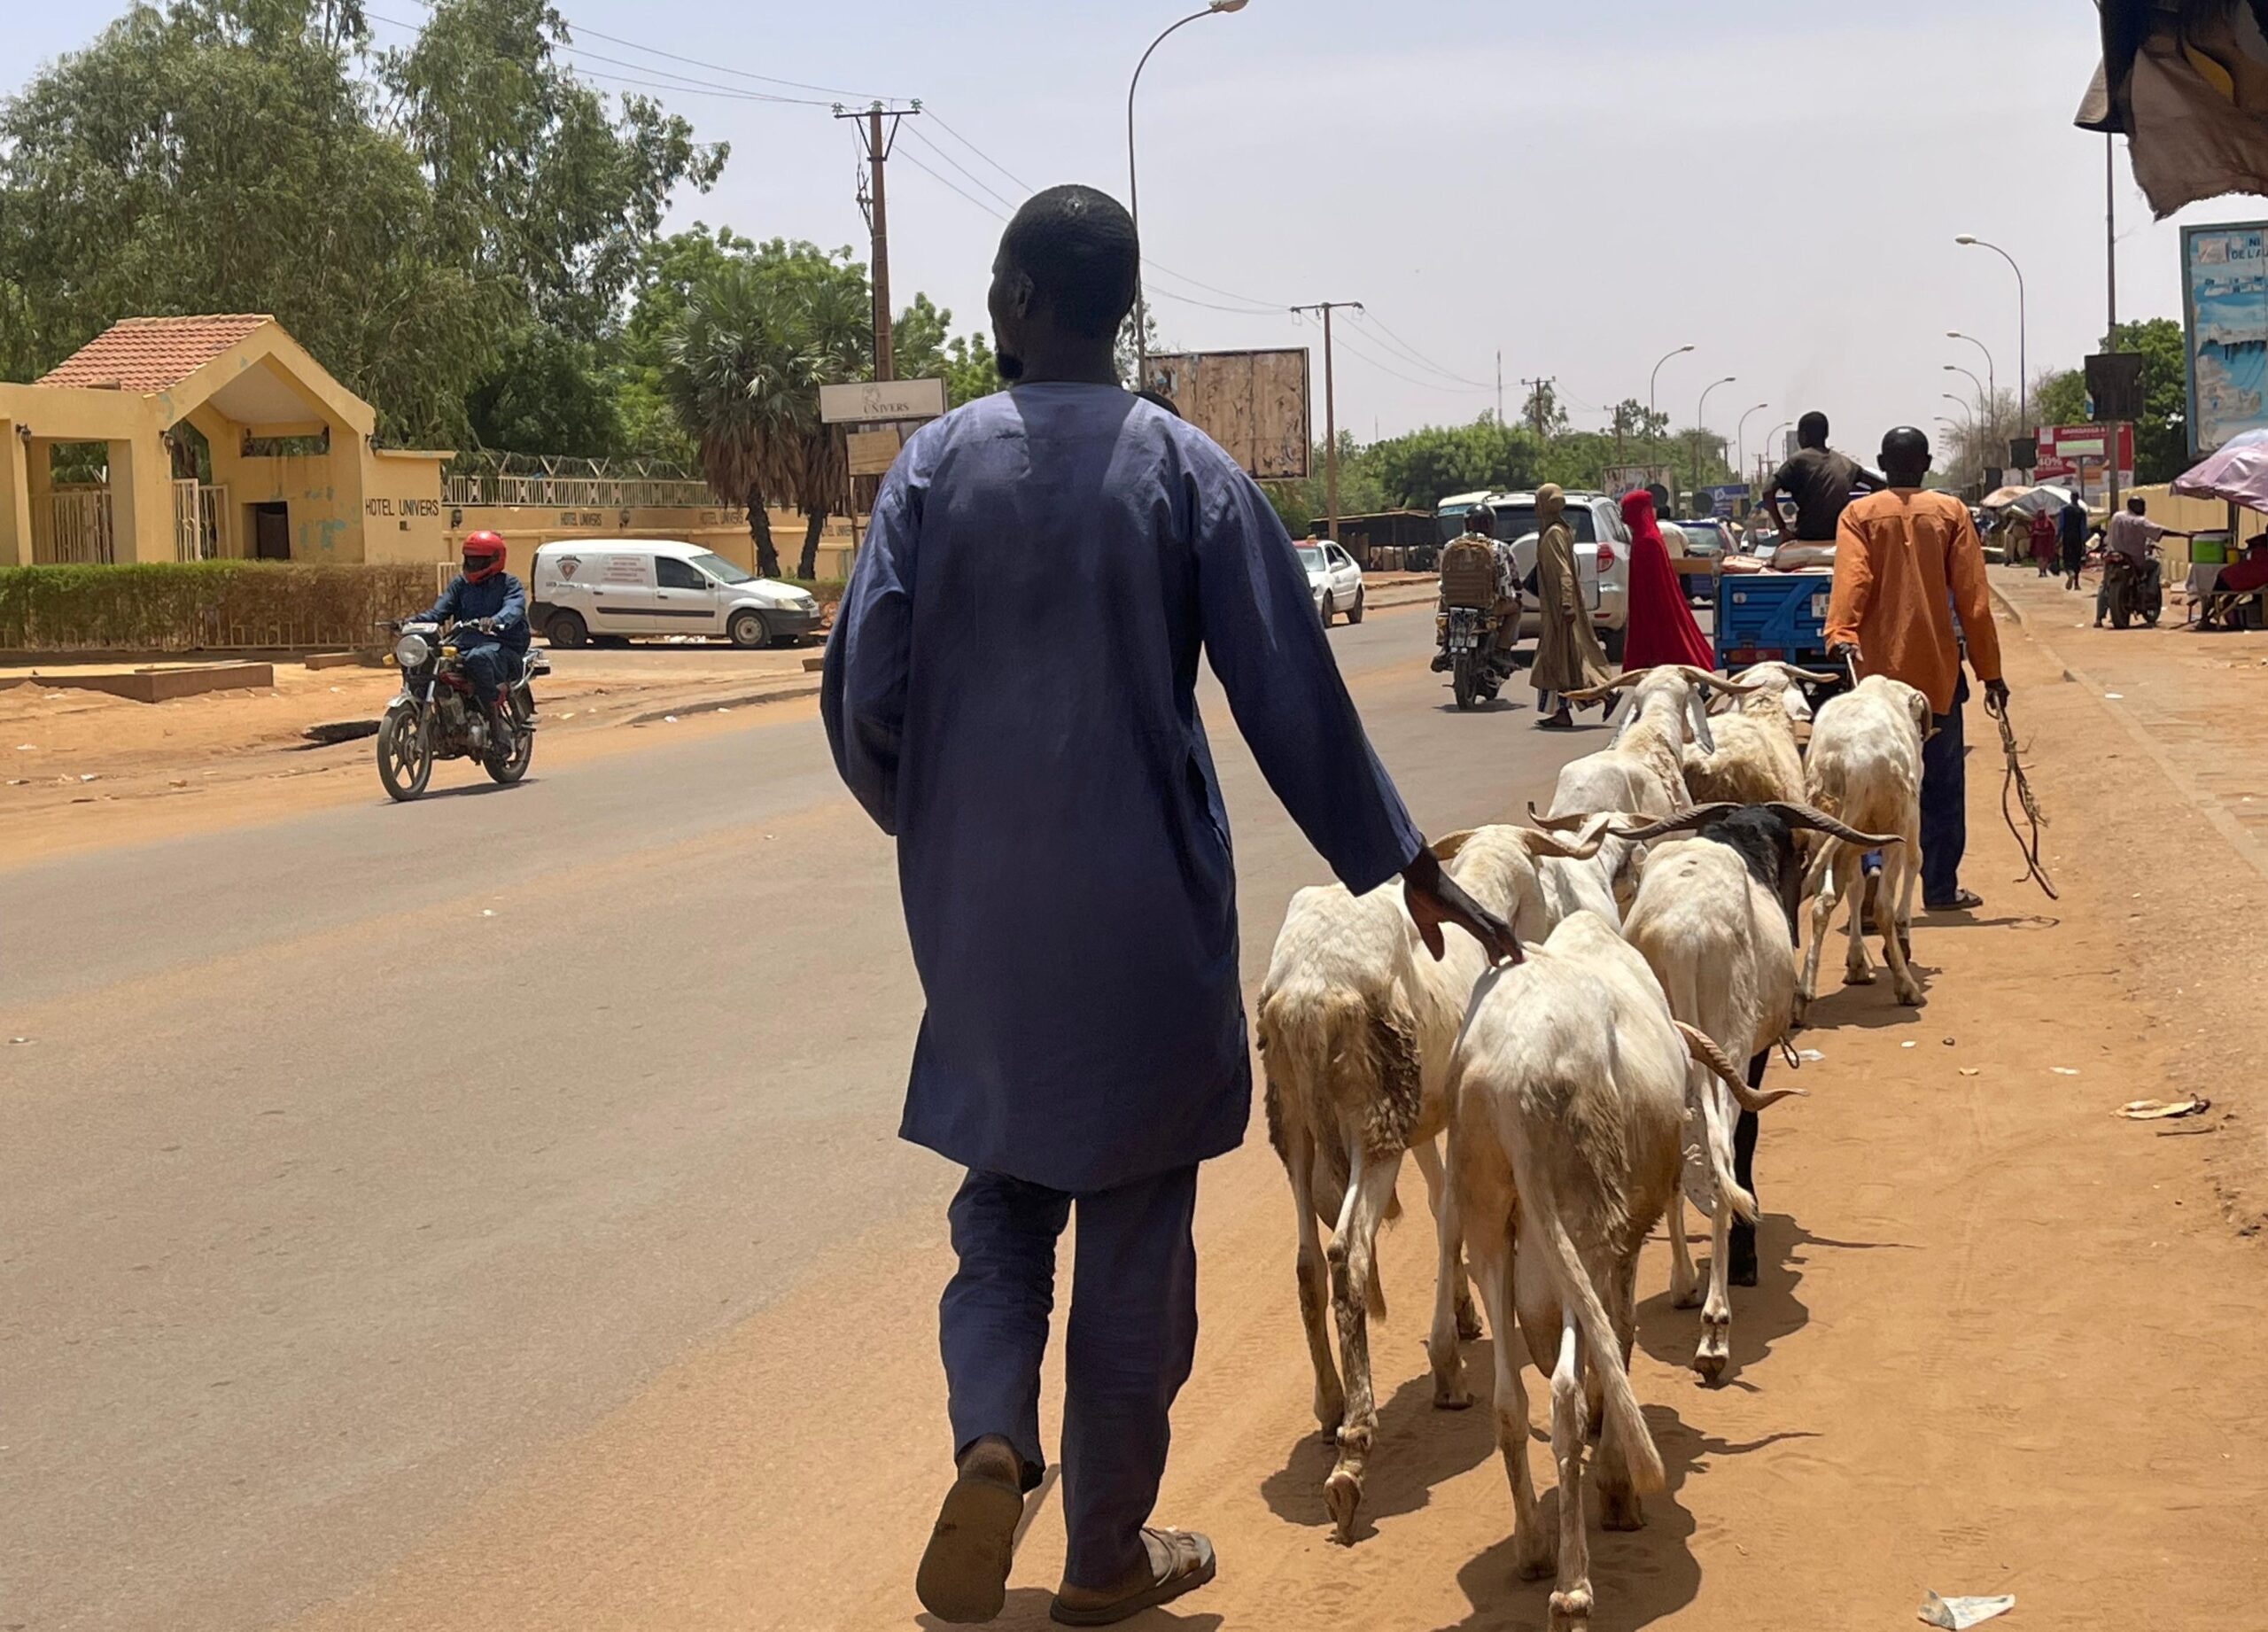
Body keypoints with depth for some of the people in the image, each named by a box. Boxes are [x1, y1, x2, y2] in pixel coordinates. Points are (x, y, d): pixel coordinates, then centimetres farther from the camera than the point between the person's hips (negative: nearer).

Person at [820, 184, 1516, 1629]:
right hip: (1145, 913, -1)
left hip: (980, 915, 1)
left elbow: (865, 690, -6)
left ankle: (992, 1437, -8)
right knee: (1136, 1224, 10)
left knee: (1004, 1188, 18)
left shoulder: (937, 464, -3)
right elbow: (1294, 698, -5)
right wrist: (1407, 870, 4)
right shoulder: (1188, 471, -6)